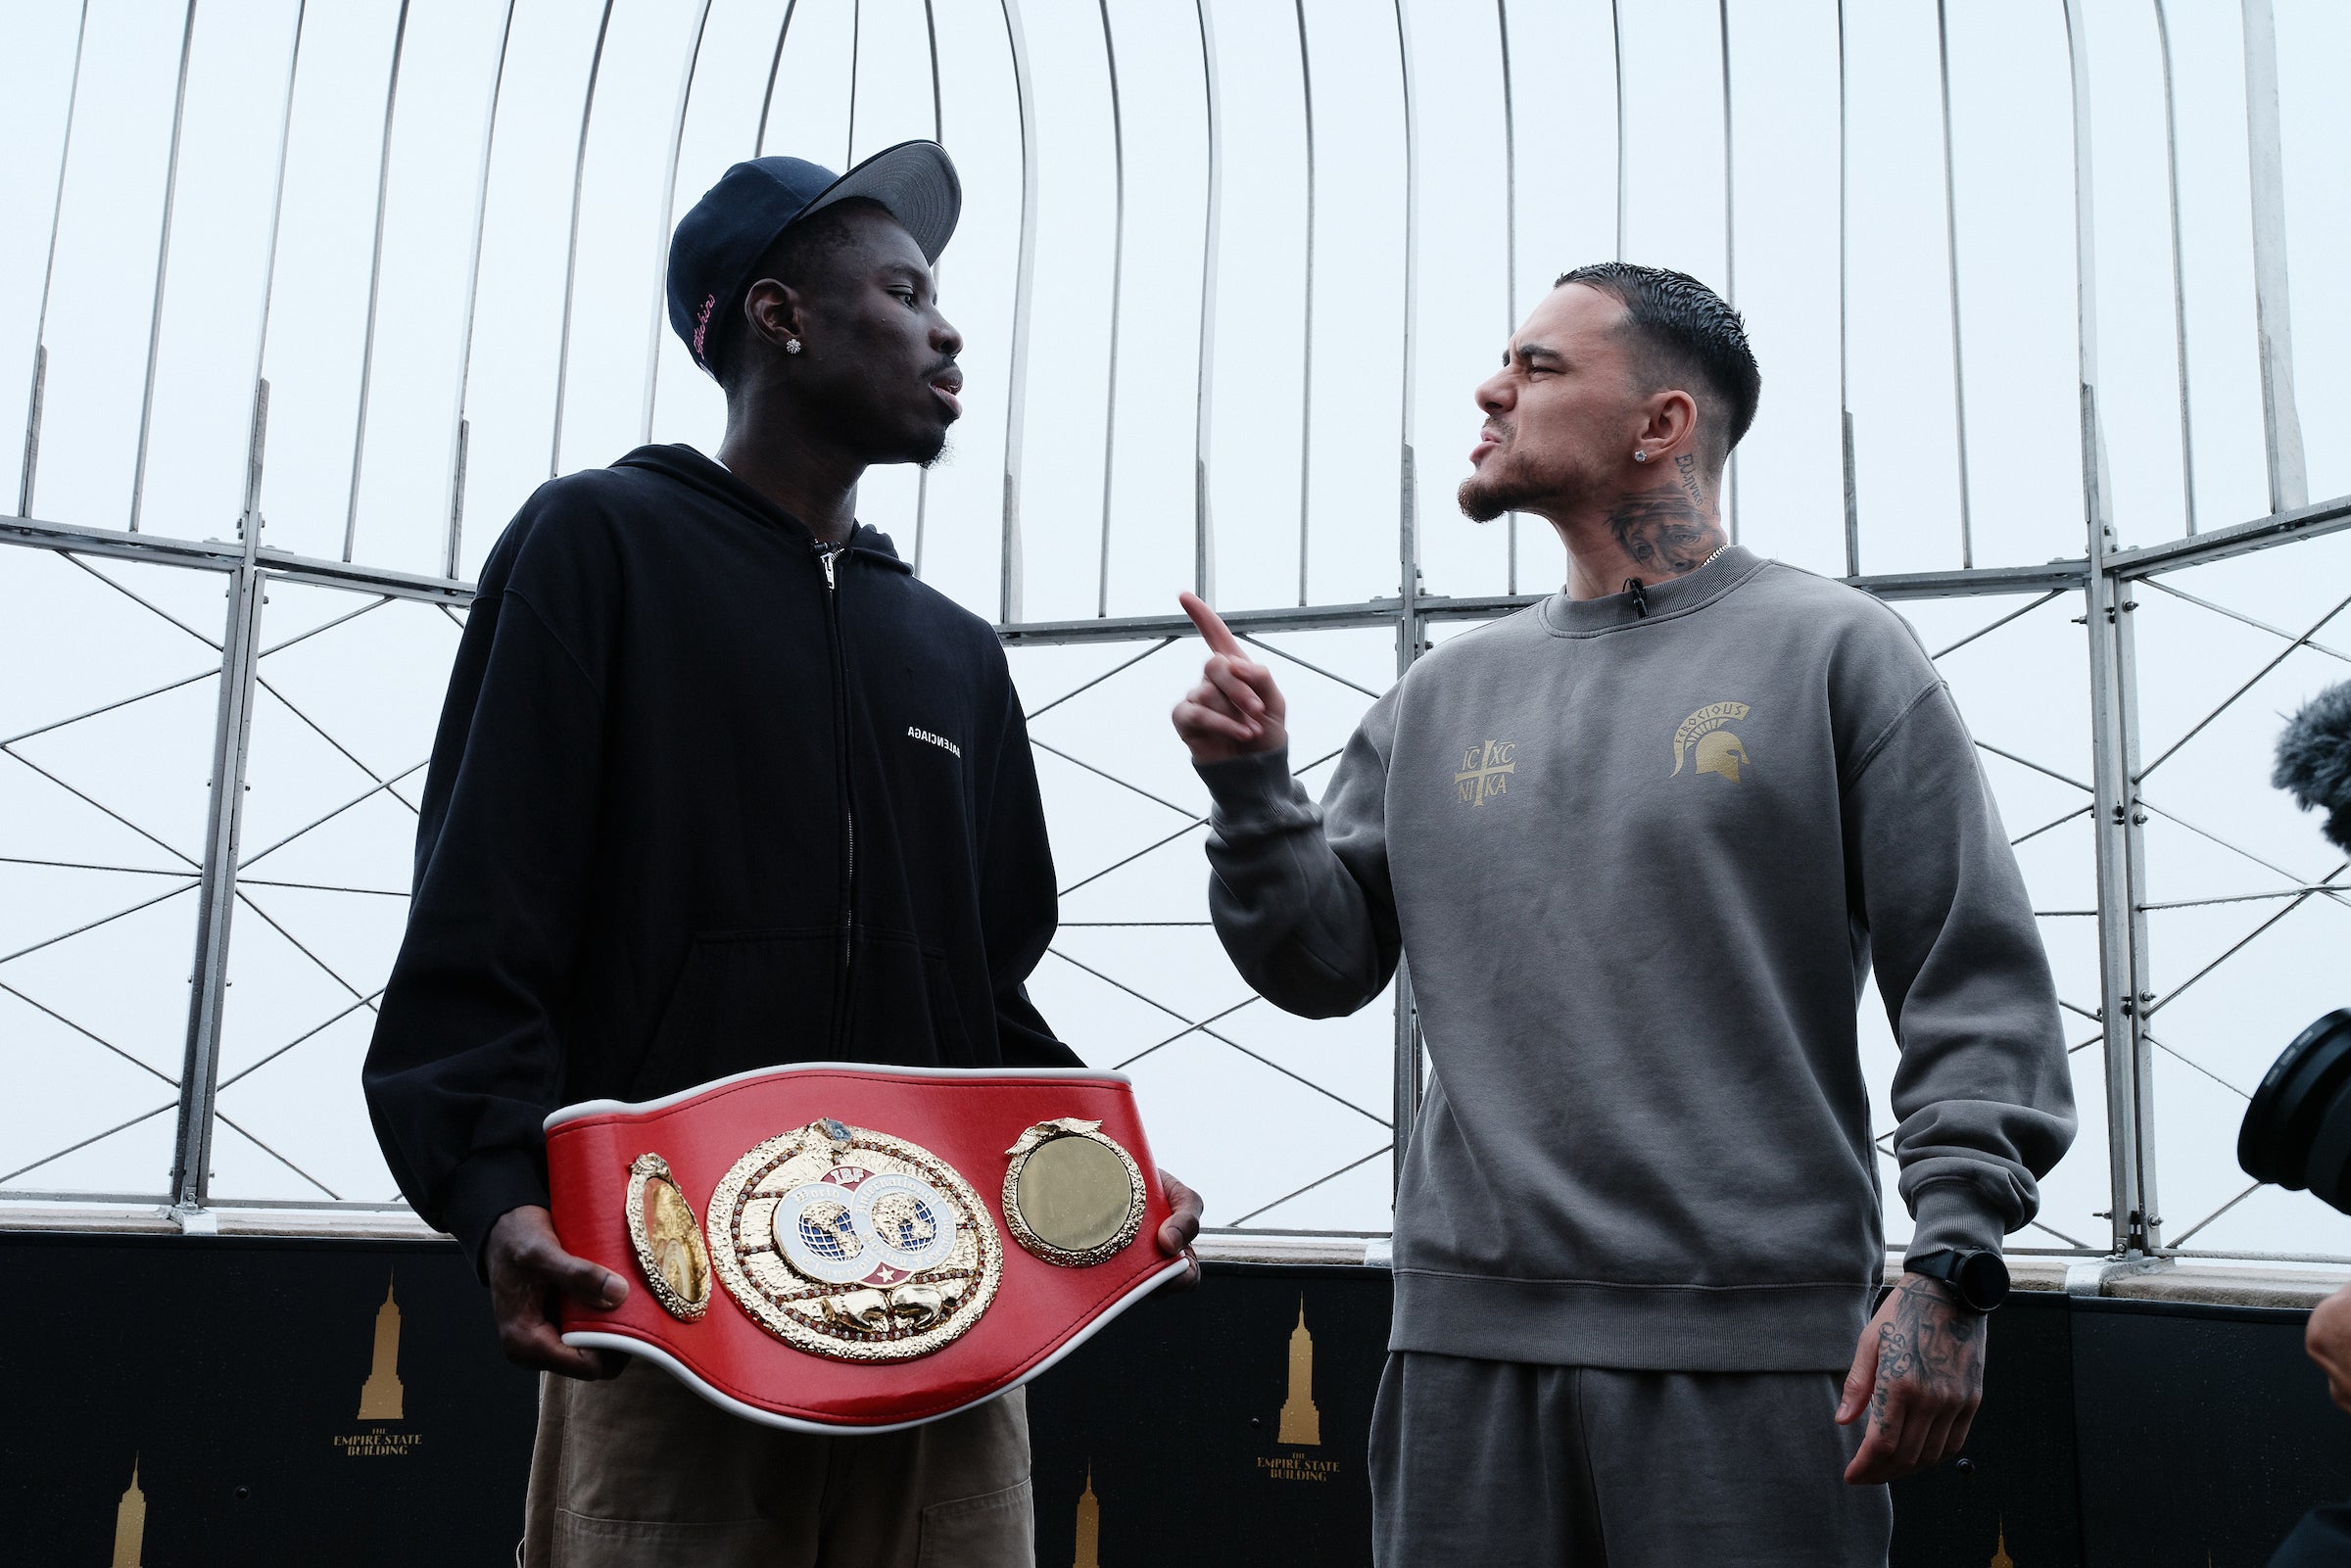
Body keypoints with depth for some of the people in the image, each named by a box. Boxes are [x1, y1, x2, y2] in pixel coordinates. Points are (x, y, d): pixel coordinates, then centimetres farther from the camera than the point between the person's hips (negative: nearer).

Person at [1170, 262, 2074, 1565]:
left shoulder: (1832, 650, 1)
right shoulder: (1445, 692, 12)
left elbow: (1974, 986, -2)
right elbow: (1325, 963, 13)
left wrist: (1951, 1269, -9)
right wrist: (1251, 788, -2)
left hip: (1755, 1343, -3)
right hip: (1469, 1333, 4)